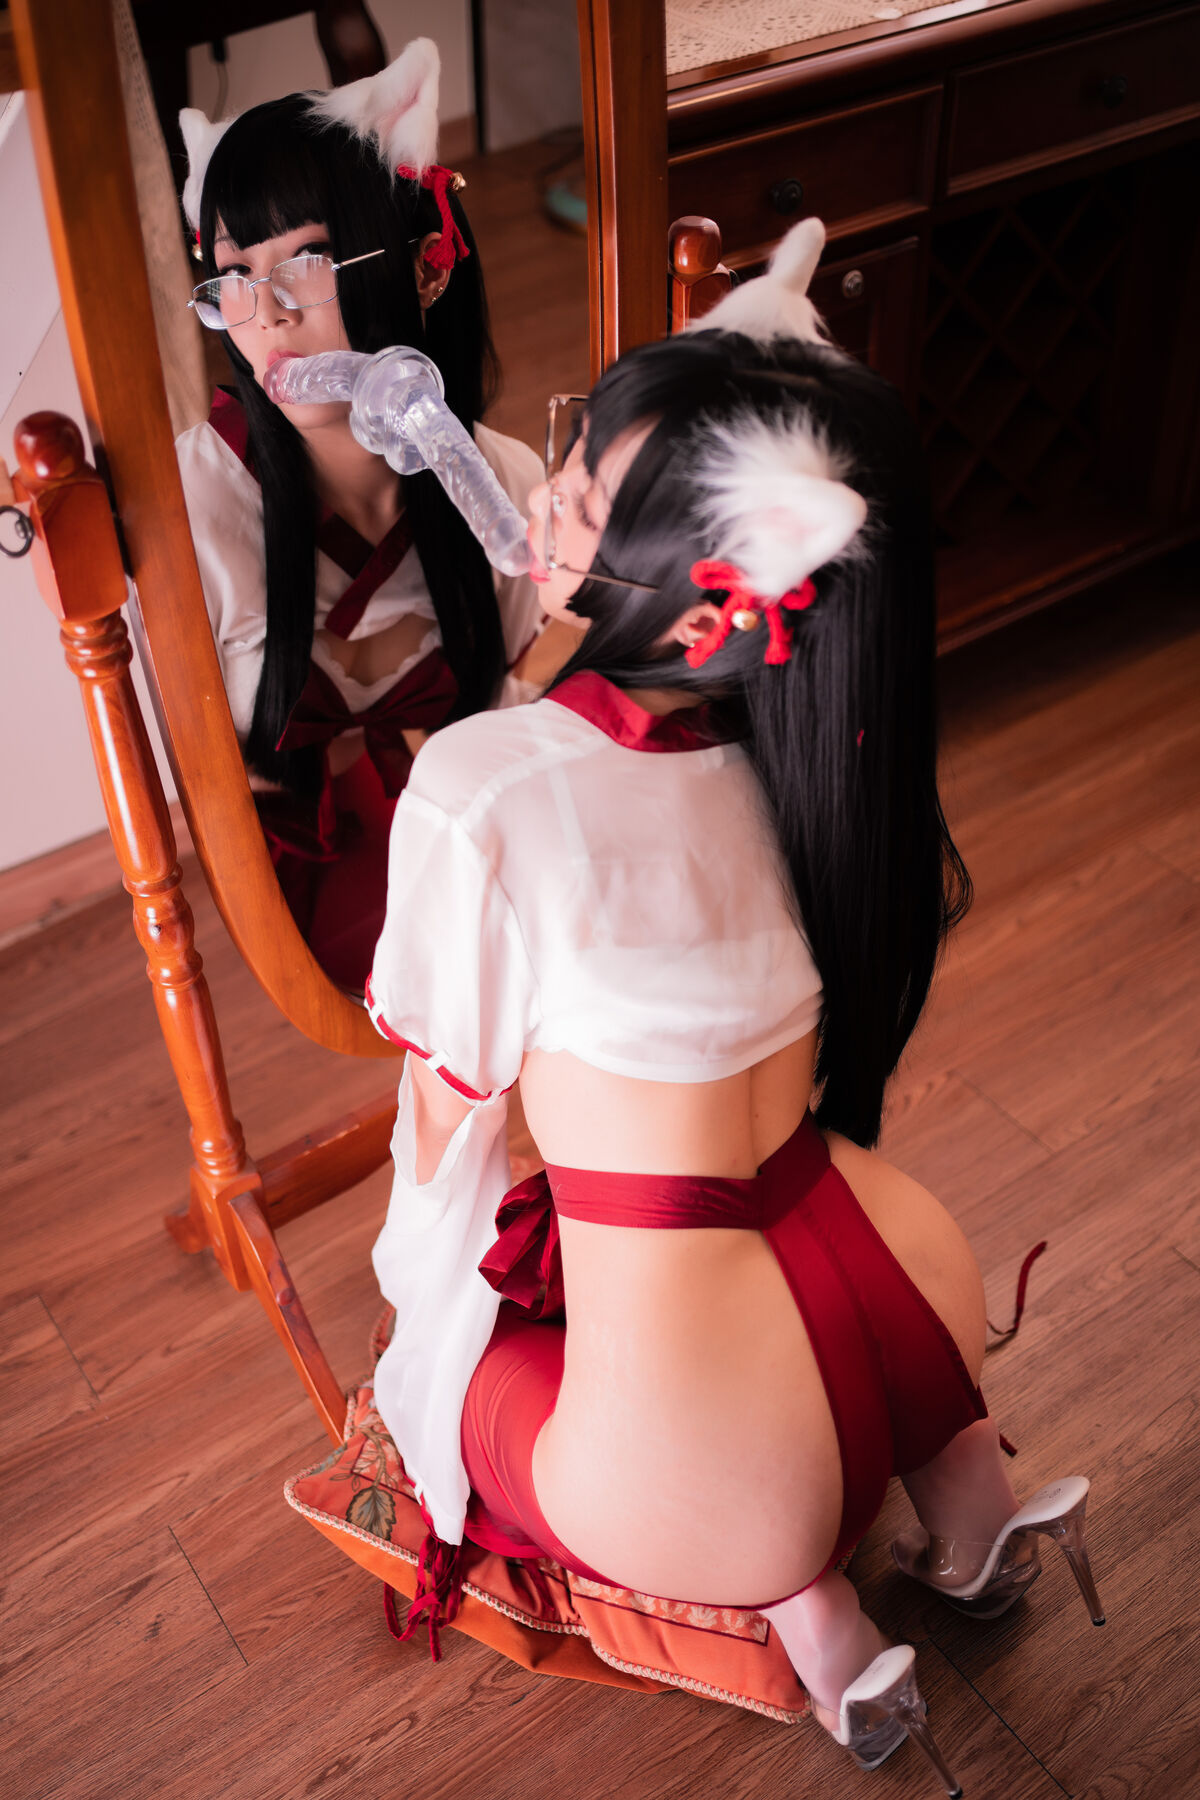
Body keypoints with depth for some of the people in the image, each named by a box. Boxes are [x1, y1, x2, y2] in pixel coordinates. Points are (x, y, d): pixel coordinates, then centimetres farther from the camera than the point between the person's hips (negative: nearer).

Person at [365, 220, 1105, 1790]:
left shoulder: (481, 788, -20)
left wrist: (426, 1281, 16)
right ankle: (958, 1471, 19)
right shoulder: (806, 733, -4)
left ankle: (792, 1599, 9)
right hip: (924, 1304, 6)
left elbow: (450, 1093, -5)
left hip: (712, 1468, -5)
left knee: (426, 1366, 27)